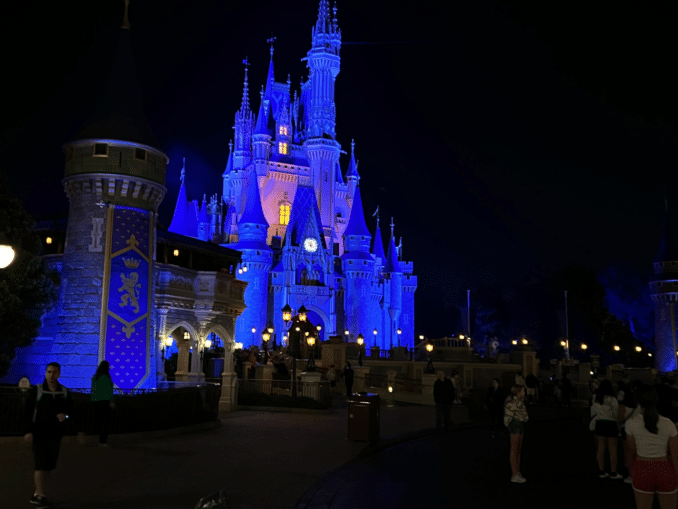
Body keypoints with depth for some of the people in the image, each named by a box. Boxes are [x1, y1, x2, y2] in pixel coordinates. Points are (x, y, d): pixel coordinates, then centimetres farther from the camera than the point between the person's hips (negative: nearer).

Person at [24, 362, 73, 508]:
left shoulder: (64, 392, 6)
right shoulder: (36, 390, -4)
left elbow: (70, 408, 15)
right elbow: (28, 411, -6)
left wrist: (65, 415, -8)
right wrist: (28, 431, -13)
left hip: (55, 434, 4)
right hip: (39, 433, -4)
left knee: (49, 465, 8)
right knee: (41, 464, -8)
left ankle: (37, 493, 22)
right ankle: (41, 495, -3)